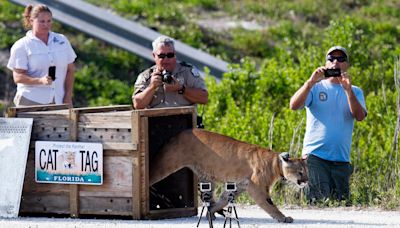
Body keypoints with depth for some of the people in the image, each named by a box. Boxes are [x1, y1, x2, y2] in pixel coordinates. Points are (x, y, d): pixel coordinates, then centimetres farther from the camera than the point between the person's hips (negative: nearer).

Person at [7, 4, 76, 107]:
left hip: (58, 102, 3)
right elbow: (18, 77, -5)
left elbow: (70, 69, 16)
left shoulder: (62, 41, 14)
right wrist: (40, 80, -22)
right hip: (31, 102, -3)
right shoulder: (21, 46, 2)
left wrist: (68, 97, 5)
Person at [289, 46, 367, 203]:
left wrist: (348, 89, -17)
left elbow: (360, 116, -5)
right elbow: (294, 105, -8)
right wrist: (311, 82, -18)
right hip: (315, 155, -3)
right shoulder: (315, 88, 9)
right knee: (320, 199, -19)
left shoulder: (355, 92, 14)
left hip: (341, 158, 3)